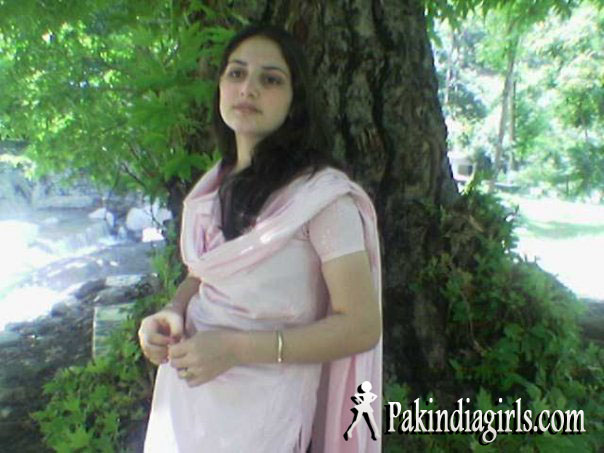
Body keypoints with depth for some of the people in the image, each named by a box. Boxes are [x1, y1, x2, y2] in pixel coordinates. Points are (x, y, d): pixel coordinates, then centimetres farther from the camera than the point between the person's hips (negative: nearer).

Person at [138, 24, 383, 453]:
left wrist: (237, 348, -24)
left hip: (260, 405, -6)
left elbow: (361, 326, -19)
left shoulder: (322, 193, -19)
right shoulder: (213, 184, 1)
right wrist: (172, 312, -7)